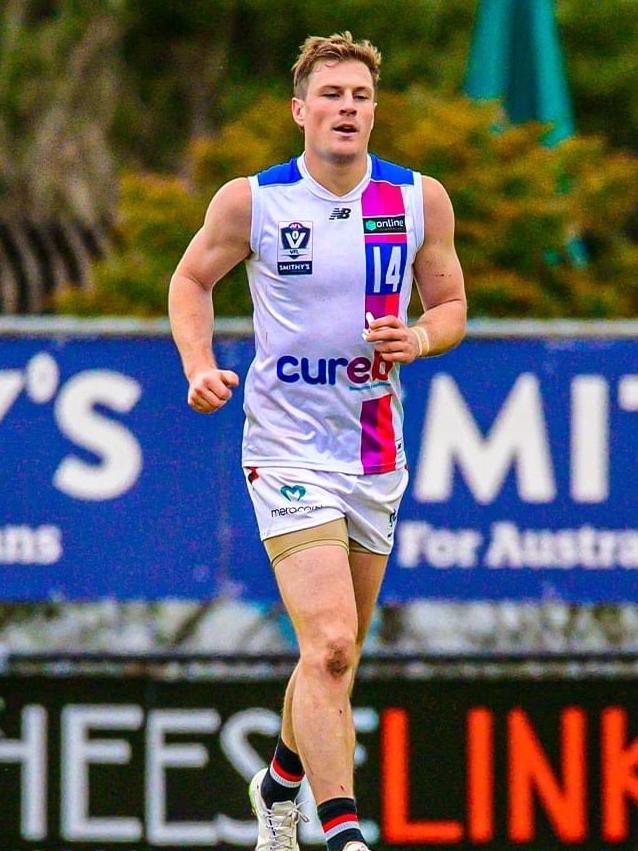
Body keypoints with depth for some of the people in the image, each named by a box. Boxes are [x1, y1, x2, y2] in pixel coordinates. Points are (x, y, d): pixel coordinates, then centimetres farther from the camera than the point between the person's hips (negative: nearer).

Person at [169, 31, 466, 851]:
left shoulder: (421, 200, 1)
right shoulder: (250, 200, -6)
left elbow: (451, 304, 11)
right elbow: (191, 278, 10)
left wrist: (418, 338, -11)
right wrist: (200, 368, -6)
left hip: (376, 454, 4)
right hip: (288, 451, -4)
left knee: (336, 652, 15)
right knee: (329, 645, -19)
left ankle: (281, 783, 41)